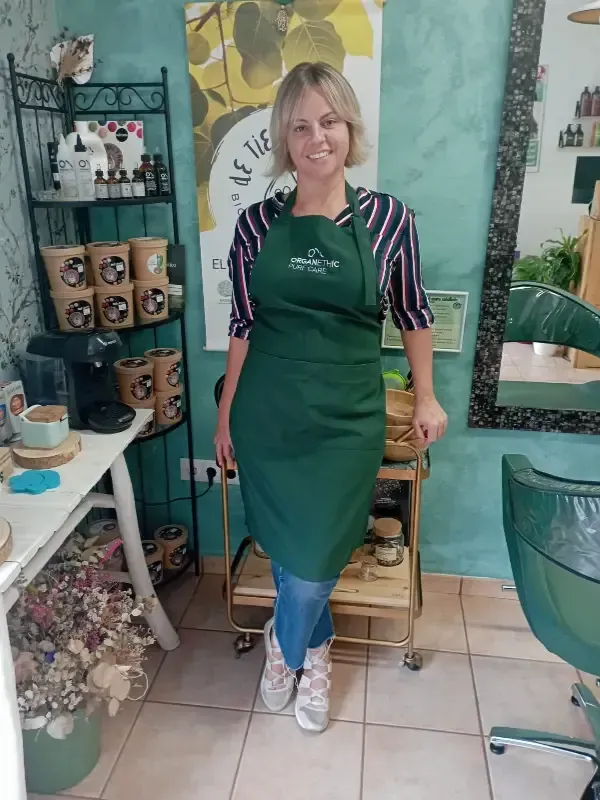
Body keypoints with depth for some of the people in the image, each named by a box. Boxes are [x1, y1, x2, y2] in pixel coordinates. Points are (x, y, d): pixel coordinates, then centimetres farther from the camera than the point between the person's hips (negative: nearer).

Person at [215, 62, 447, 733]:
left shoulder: (388, 218, -3)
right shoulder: (256, 223, 1)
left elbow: (413, 314, 7)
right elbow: (242, 325, 6)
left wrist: (425, 398, 10)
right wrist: (225, 414, 9)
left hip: (345, 418, -1)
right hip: (266, 414, 2)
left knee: (315, 554, 3)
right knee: (286, 545, 11)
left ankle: (284, 645, 39)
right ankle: (314, 651, 42)